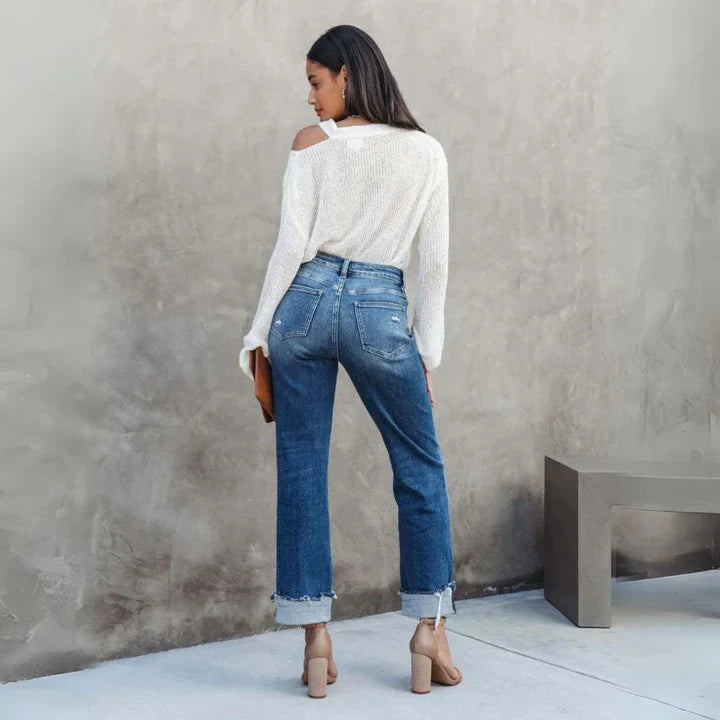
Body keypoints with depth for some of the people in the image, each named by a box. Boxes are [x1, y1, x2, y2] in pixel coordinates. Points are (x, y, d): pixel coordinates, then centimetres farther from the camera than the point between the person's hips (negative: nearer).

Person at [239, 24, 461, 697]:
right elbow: (435, 262, 4)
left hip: (308, 301, 0)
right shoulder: (427, 151, 5)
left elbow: (292, 245, -4)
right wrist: (426, 351, 10)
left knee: (302, 471, 6)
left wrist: (259, 332, 2)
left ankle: (316, 639, 9)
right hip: (382, 313, 1)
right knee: (421, 470, 14)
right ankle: (429, 629, 14)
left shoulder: (312, 142, 0)